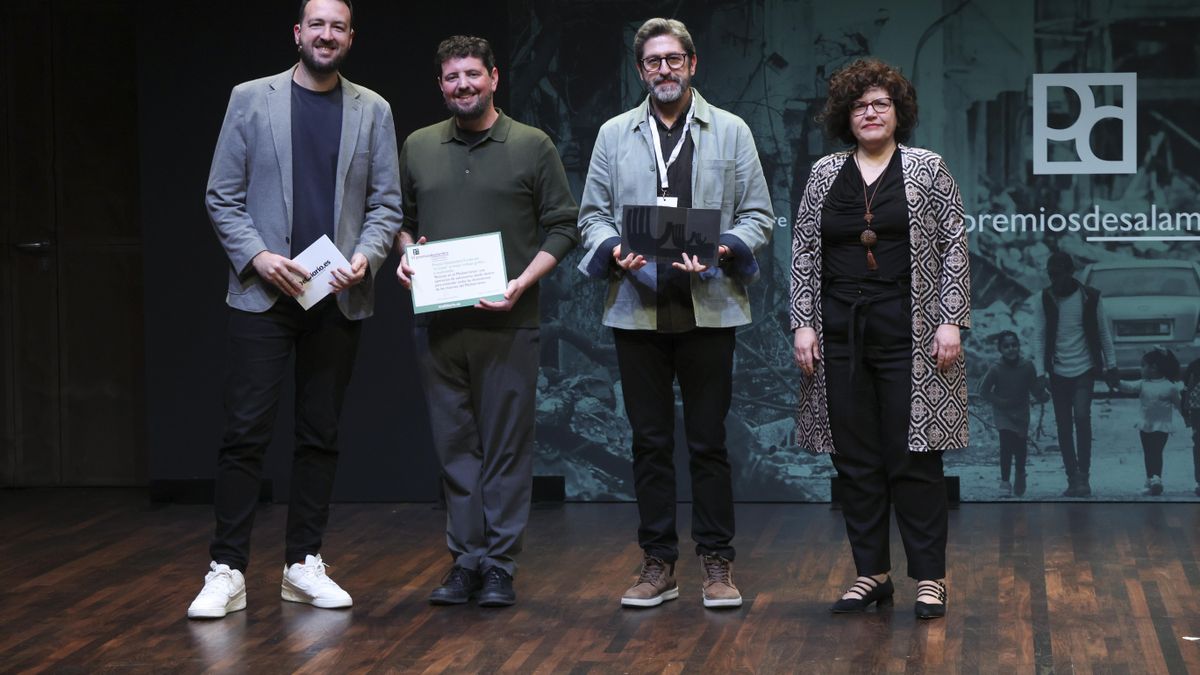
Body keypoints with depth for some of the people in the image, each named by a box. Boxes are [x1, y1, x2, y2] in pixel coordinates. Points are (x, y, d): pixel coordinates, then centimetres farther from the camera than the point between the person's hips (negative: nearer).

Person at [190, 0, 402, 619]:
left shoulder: (372, 111, 9)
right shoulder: (251, 99, 4)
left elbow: (386, 202, 9)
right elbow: (222, 195, 2)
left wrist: (366, 257, -9)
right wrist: (257, 256, -12)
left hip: (338, 297, 2)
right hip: (262, 291, -2)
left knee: (320, 435, 7)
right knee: (245, 433, -6)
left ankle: (303, 564, 15)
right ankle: (227, 572, -4)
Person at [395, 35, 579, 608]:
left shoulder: (532, 147, 2)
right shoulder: (418, 147, 11)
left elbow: (563, 227, 2)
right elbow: (401, 217, 20)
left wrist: (524, 282, -11)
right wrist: (405, 253, -1)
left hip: (507, 322, -3)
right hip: (437, 321, 3)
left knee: (506, 446, -1)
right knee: (455, 445, 6)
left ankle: (500, 566, 6)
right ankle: (464, 560, 13)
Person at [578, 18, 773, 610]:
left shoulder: (731, 132, 7)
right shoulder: (614, 135, 11)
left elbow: (757, 215, 4)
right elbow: (592, 213, 10)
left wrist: (726, 248, -15)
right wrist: (613, 250, -11)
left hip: (708, 308, -1)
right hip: (637, 309, 2)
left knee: (708, 443, 2)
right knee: (650, 442, 6)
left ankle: (717, 565, 10)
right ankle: (658, 564, 13)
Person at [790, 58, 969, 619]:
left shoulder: (927, 169, 3)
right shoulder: (825, 174, 10)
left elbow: (954, 249, 0)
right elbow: (804, 252, 10)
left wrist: (951, 321, -8)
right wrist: (803, 324, 1)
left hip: (909, 334, -3)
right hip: (841, 334, 3)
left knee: (914, 455, -4)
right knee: (855, 459, 5)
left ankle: (929, 577, 3)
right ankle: (872, 574, 14)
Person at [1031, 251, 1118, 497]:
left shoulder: (1090, 297, -2)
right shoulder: (1046, 299, 0)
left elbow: (1103, 333, 5)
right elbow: (1039, 337, -1)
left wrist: (1111, 365, 5)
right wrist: (1040, 372, -10)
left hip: (1085, 369, -2)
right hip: (1058, 373, 2)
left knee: (1081, 416, -19)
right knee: (1064, 427, 3)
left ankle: (1083, 476, -15)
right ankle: (1073, 480, 9)